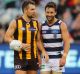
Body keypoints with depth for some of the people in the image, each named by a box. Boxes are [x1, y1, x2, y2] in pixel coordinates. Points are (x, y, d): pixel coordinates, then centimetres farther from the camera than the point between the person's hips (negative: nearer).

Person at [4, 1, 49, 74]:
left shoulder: (36, 23, 9)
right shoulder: (15, 22, -4)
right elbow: (7, 38, -6)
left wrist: (43, 51, -2)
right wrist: (21, 45, -18)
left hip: (33, 58, 5)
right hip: (20, 58, -5)